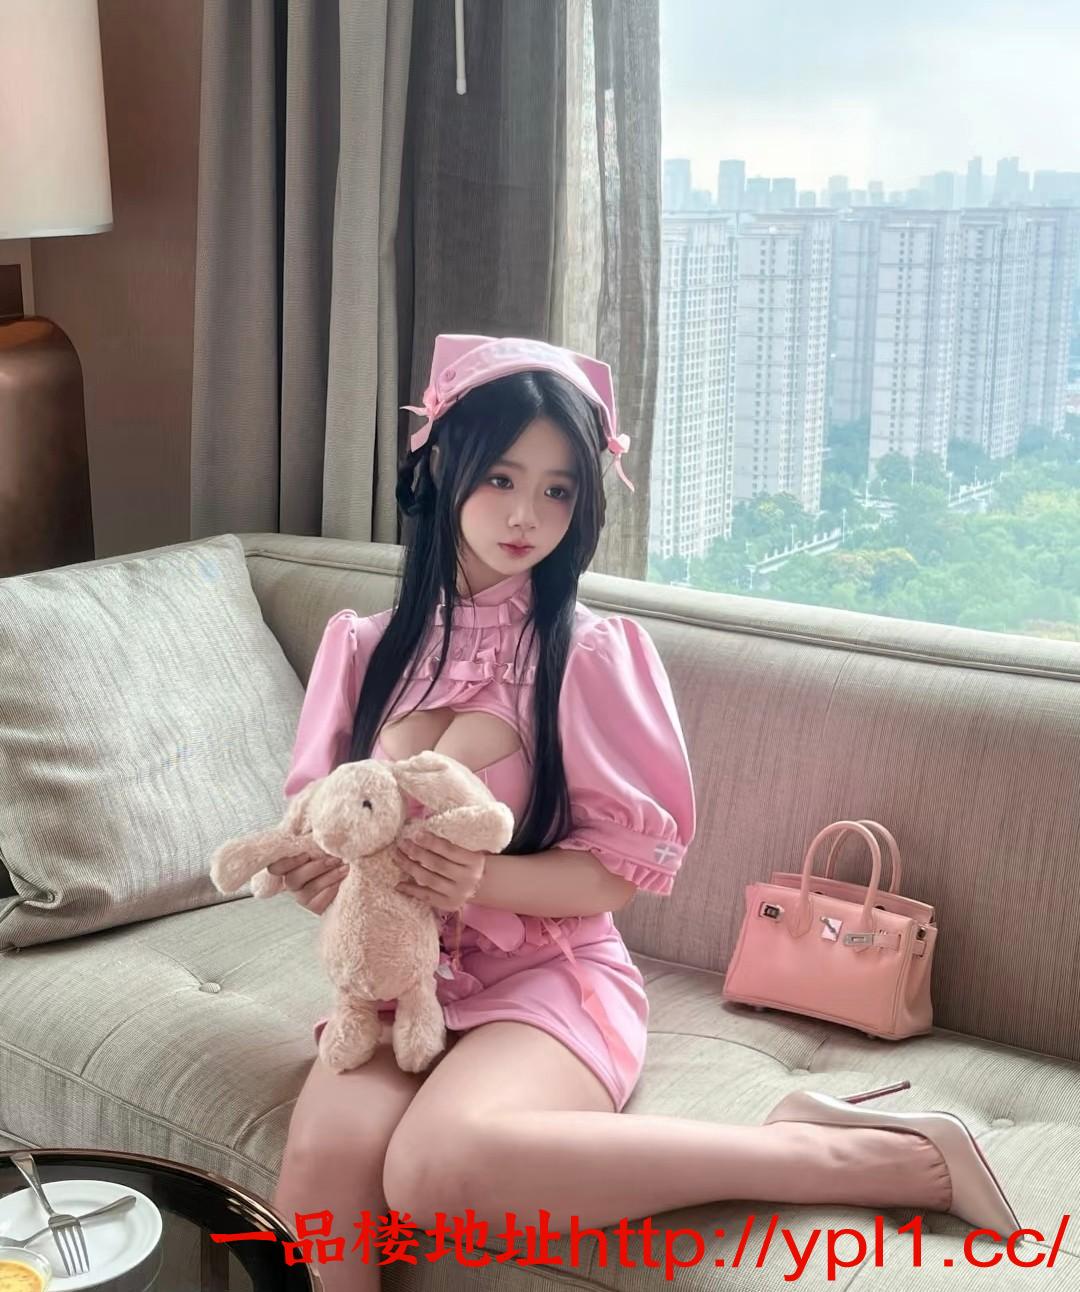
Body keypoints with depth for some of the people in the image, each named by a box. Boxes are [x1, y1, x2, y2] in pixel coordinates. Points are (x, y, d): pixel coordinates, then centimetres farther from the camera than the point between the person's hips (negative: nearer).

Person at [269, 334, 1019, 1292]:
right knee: (320, 1175, -31)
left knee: (436, 1169, -36)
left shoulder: (591, 654, -7)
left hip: (548, 978, -3)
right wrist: (316, 871, -11)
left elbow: (622, 868, -6)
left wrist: (482, 878, -23)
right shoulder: (362, 646, 6)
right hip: (396, 979, 3)